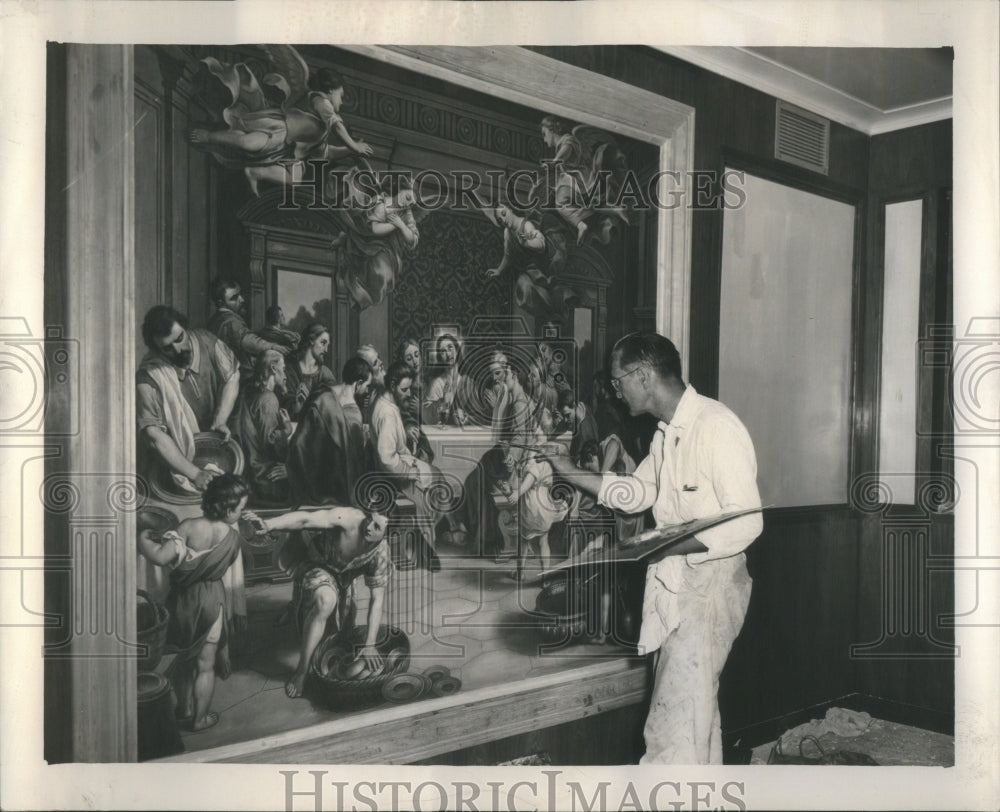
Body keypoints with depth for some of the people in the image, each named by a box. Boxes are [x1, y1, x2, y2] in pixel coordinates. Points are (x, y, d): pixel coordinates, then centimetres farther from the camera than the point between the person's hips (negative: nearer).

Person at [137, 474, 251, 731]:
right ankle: (200, 718, 27)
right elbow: (228, 569, -3)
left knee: (184, 656, 23)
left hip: (183, 599, 2)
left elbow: (161, 558, -28)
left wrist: (144, 539, -12)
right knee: (205, 665, 14)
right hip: (212, 601, -1)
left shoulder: (189, 527, -20)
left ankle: (185, 708, 40)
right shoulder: (232, 537, -16)